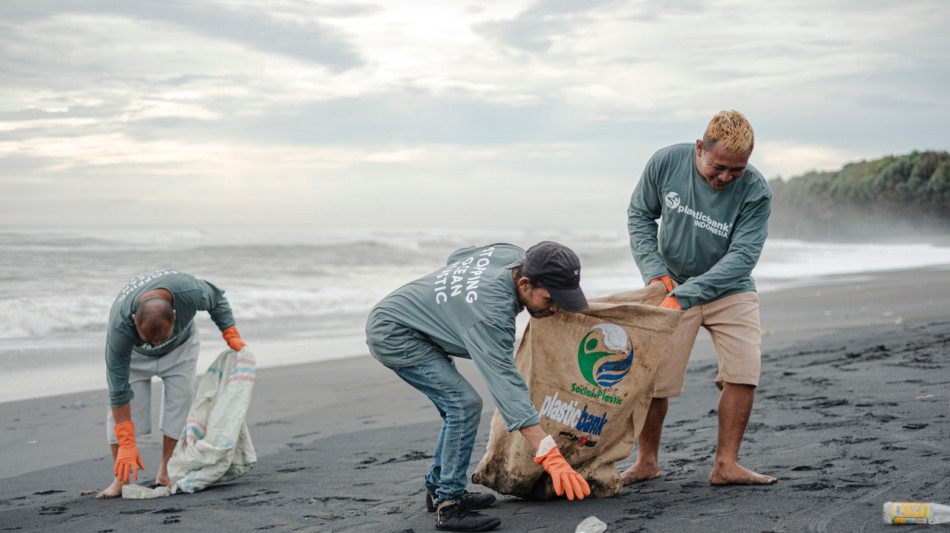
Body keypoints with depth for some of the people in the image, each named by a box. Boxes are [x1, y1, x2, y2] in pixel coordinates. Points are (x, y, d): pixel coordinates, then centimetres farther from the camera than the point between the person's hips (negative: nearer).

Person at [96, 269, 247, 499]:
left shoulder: (190, 291, -41)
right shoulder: (120, 325, -43)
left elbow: (216, 300, -12)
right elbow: (118, 389, -37)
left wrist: (231, 335, -16)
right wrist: (126, 444, -37)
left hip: (180, 344, 2)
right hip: (135, 351, -2)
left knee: (180, 399, -10)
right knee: (121, 404, -15)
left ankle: (166, 472, 0)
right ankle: (120, 479, -8)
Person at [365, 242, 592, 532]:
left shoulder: (511, 254, -9)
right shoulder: (491, 314, -35)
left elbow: (456, 257, 12)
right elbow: (506, 385, -40)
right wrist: (550, 456, -47)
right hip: (392, 334, -10)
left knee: (457, 406, 13)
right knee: (464, 403, -19)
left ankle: (438, 489, 26)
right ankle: (448, 507, -12)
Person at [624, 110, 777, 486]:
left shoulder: (755, 192, -22)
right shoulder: (667, 162, -16)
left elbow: (742, 255, -25)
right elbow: (639, 215, -1)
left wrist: (683, 296, -33)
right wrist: (655, 272, -14)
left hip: (730, 291, 0)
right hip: (672, 284, 0)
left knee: (744, 372, -14)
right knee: (651, 377, -4)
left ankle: (725, 465, -3)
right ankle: (647, 462, 16)